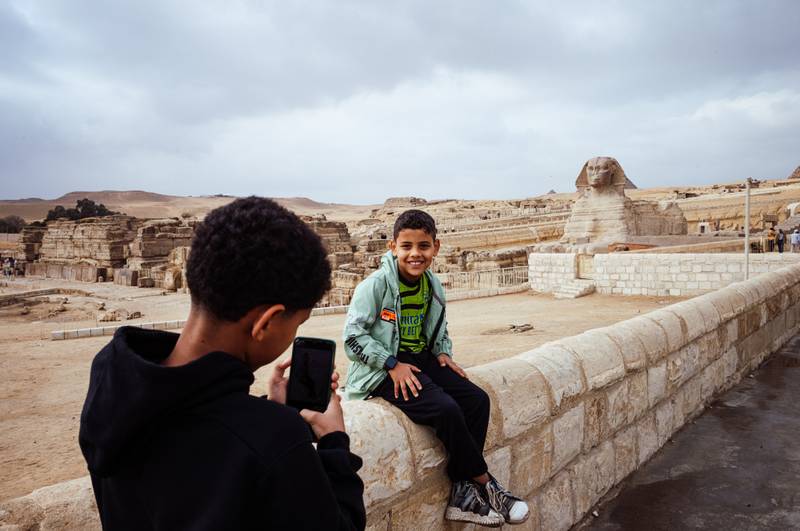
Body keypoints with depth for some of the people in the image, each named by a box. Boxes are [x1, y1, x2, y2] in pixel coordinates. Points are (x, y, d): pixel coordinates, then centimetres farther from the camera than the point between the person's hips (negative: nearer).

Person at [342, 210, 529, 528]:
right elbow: (353, 336, -15)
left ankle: (462, 493, -5)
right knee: (446, 409, -27)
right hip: (383, 371, -7)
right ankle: (486, 486, -5)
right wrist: (392, 364, -20)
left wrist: (443, 353, 2)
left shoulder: (433, 286, 6)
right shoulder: (376, 285, -15)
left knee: (477, 399, -11)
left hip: (421, 360, 7)